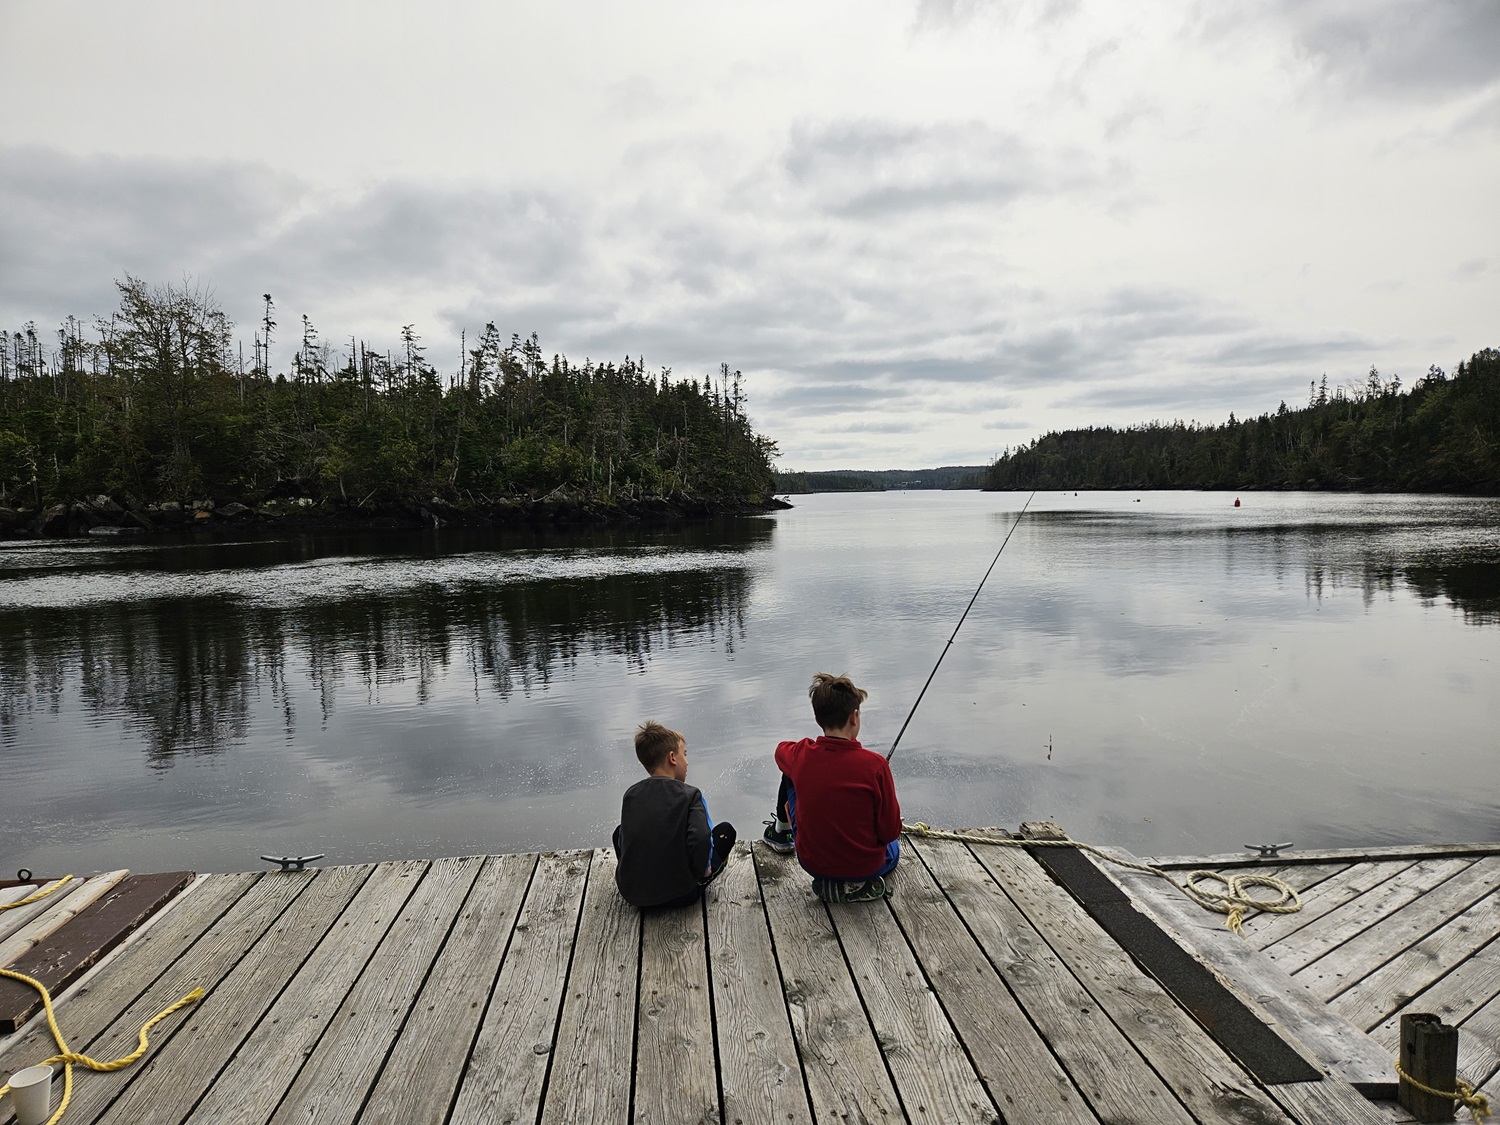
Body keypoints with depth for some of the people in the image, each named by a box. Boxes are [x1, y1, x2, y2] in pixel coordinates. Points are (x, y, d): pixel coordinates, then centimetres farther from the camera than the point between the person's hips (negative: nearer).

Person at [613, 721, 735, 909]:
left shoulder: (630, 794, 2)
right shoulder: (690, 795, -11)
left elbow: (623, 841, 9)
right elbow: (700, 838, -24)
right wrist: (703, 870, -5)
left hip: (631, 894, 4)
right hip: (680, 895, -3)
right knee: (726, 830, 13)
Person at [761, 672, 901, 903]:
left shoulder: (801, 756, -16)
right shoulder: (875, 765, -25)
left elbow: (781, 750, 12)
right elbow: (890, 831, -16)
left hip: (811, 863, 2)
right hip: (865, 867, -2)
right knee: (892, 847, 36)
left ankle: (781, 832, 42)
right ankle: (859, 885, 9)